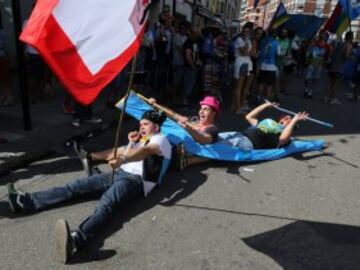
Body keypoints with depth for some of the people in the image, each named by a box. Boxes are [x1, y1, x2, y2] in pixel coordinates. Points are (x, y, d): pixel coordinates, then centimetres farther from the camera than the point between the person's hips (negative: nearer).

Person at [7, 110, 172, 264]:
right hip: (120, 173, 9)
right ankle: (25, 202, -6)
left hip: (136, 180, -9)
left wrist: (123, 159, -41)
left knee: (106, 203, -37)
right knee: (76, 186, -3)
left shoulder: (160, 140, 4)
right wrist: (131, 143, 17)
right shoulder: (141, 140, 32)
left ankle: (76, 240, -62)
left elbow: (146, 151, -22)